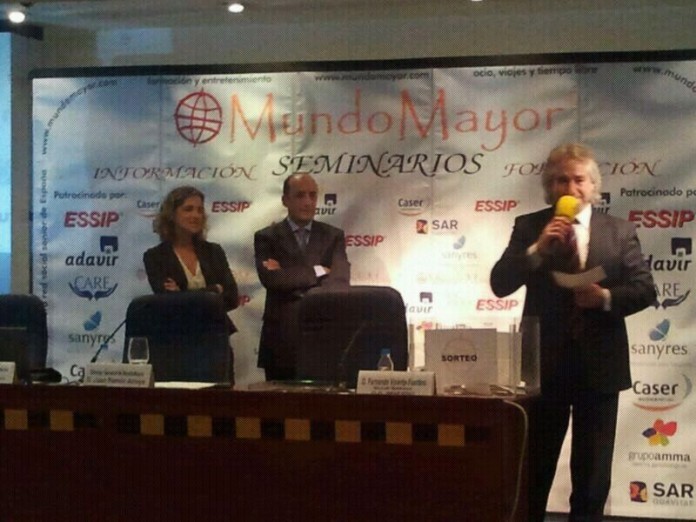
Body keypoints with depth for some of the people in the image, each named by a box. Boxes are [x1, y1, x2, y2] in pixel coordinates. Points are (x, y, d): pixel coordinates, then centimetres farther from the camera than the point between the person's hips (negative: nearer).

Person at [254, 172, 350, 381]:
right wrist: (317, 271, -8)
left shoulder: (333, 236, 9)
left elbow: (340, 282, -7)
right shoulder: (267, 237, 5)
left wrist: (288, 277, -14)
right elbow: (270, 278, -12)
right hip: (282, 341, -1)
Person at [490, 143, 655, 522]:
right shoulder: (529, 227, 1)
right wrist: (538, 249, -21)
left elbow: (645, 290, -1)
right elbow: (500, 284, -8)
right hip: (544, 361, -1)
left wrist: (606, 297, -19)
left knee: (593, 467, 9)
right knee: (534, 463, 9)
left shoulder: (620, 231, 4)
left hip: (599, 363, 1)